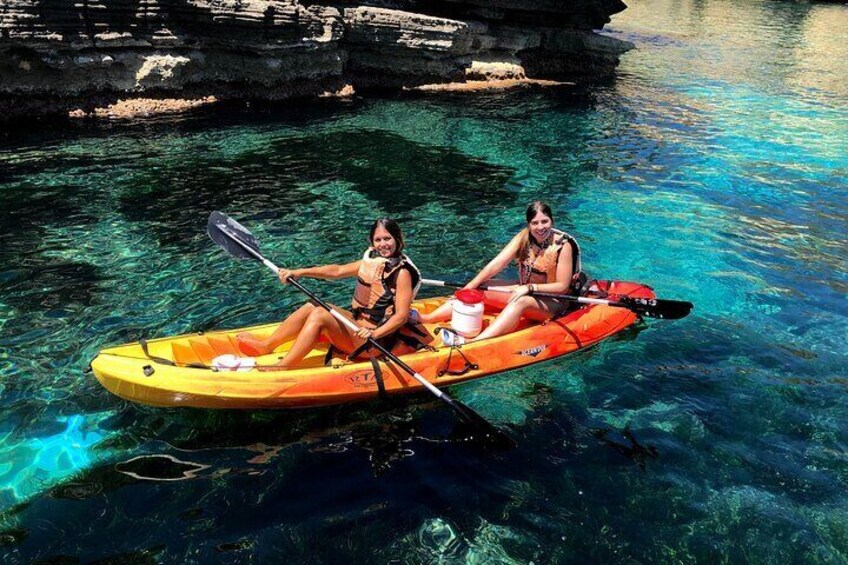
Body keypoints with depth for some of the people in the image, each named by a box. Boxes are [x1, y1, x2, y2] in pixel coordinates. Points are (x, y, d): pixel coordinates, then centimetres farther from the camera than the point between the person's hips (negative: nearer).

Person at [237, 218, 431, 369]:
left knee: (319, 315, -22)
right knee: (311, 307, -3)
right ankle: (265, 345, 2)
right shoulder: (373, 260, 7)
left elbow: (401, 316, -20)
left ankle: (282, 368, -23)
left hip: (378, 338, -8)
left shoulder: (402, 272, -14)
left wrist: (374, 333, -34)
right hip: (358, 322, 8)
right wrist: (299, 272, -3)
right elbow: (338, 270, 6)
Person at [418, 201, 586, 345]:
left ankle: (472, 342, -56)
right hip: (525, 290, 7)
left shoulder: (563, 245, -19)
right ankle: (427, 318, -19)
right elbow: (496, 264, -14)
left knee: (521, 301, -38)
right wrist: (469, 287, -24)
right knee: (478, 289, -9)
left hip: (555, 302, -6)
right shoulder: (523, 237, -6)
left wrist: (530, 288, -28)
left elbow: (562, 286, -19)